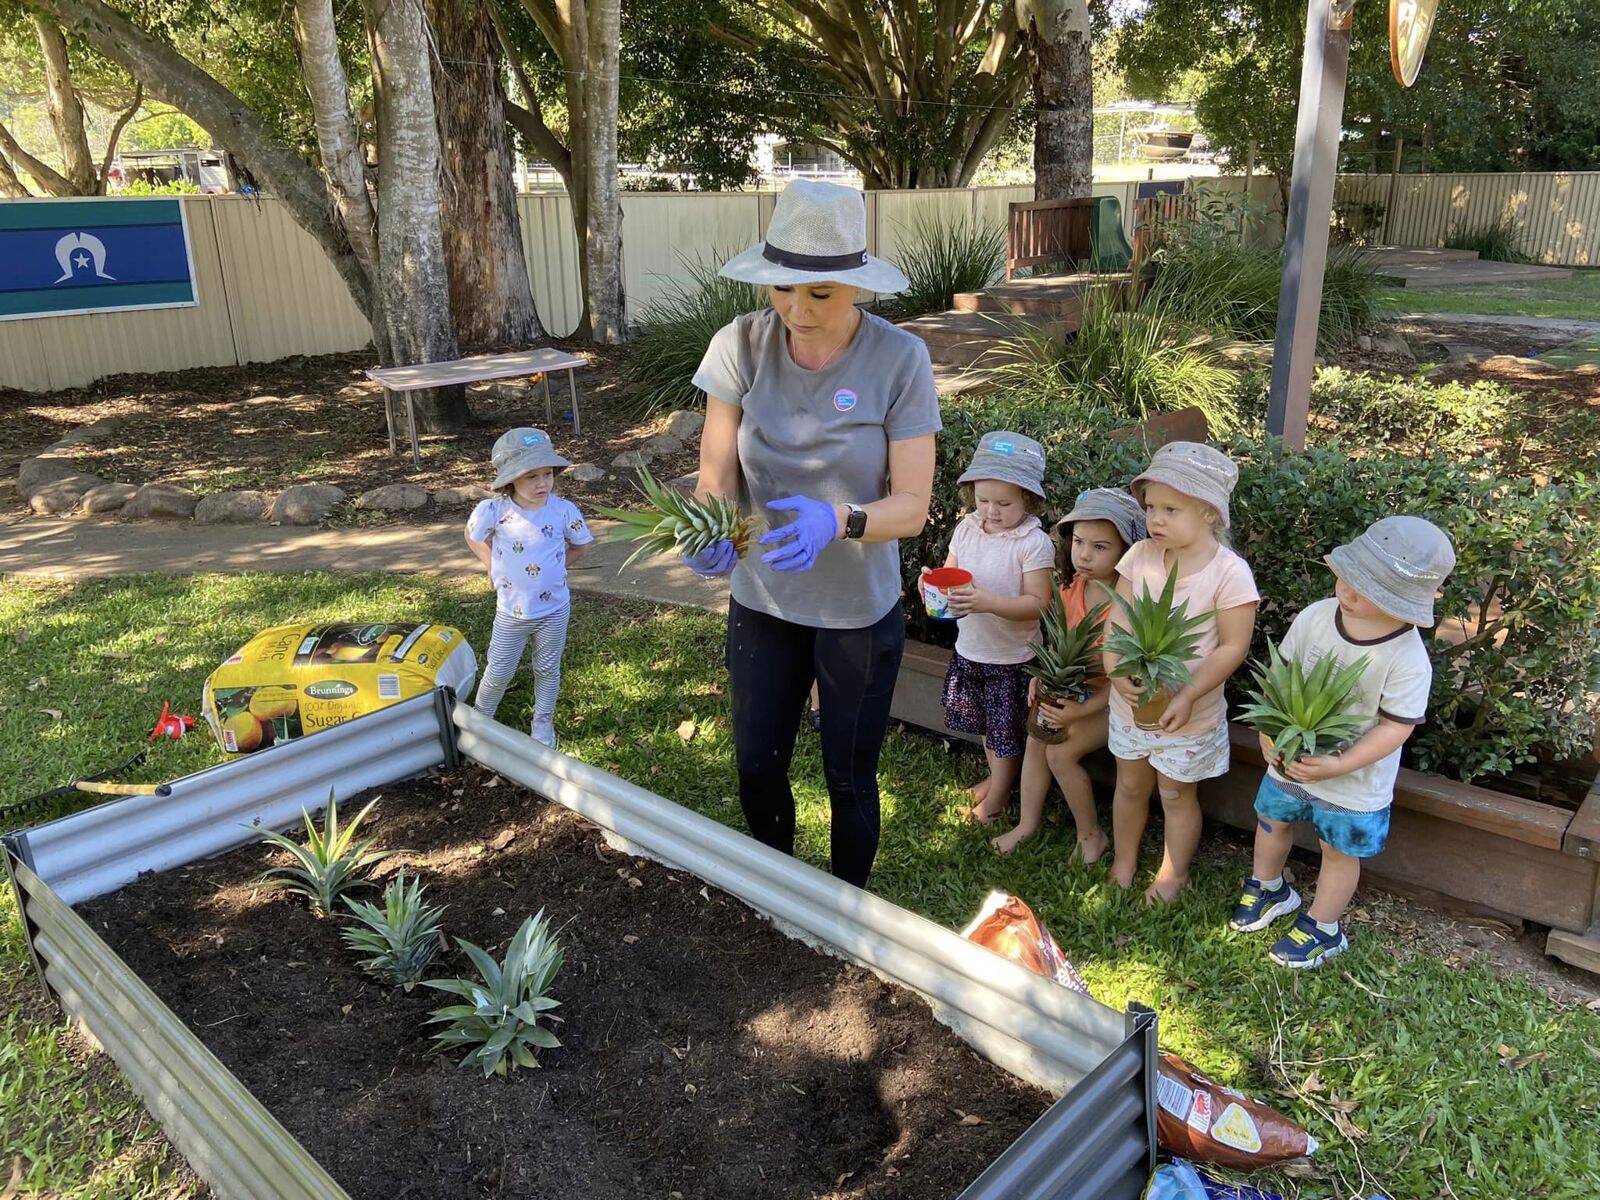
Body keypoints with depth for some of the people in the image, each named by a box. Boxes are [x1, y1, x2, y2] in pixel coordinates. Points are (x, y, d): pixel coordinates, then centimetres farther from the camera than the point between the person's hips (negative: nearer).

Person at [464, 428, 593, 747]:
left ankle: (543, 723, 37)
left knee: (548, 670, 17)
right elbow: (473, 538, 4)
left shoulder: (563, 510, -14)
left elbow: (579, 546, 5)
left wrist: (553, 567, -2)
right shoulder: (493, 510, -17)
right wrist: (493, 566, -4)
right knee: (499, 672, 11)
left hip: (554, 609, 1)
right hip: (511, 611, -1)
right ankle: (480, 717, 36)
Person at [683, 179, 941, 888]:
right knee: (756, 767, 17)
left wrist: (836, 521, -37)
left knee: (849, 780, 14)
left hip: (859, 610, -2)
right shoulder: (741, 346, -13)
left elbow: (912, 506, -18)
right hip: (761, 599, 2)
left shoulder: (899, 359, -18)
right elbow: (716, 476, -12)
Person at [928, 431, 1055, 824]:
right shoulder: (967, 529, -2)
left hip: (1012, 656, -6)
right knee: (984, 723, 24)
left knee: (1006, 730, 10)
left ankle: (997, 795, 30)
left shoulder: (1034, 543, -19)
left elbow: (1038, 603, -21)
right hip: (969, 648, 6)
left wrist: (988, 602, -35)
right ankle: (998, 775, 47)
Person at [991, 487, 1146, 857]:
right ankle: (1028, 824, 13)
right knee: (1036, 738, -5)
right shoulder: (1071, 588, -4)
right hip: (1074, 687, 7)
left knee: (1061, 752, -16)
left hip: (1113, 698, -7)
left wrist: (1084, 709, -28)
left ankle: (1091, 835, 4)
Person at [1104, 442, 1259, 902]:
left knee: (1175, 795, 16)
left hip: (1188, 712, -4)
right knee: (1129, 785, 22)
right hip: (1130, 702, 4)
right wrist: (1116, 670, -22)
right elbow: (1116, 621, -5)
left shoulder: (1229, 573, -20)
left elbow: (1232, 647, -18)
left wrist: (1188, 696, -25)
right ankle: (1123, 863, 43)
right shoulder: (1140, 557, -7)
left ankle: (1174, 874, 39)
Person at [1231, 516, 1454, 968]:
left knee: (1339, 851, 18)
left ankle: (1322, 927, 41)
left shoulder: (1407, 660, -28)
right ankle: (1268, 889, 54)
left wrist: (1339, 765, -30)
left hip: (1354, 782, -5)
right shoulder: (1315, 617, -15)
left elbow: (1395, 727, -23)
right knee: (1272, 821, 26)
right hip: (1291, 759, 5)